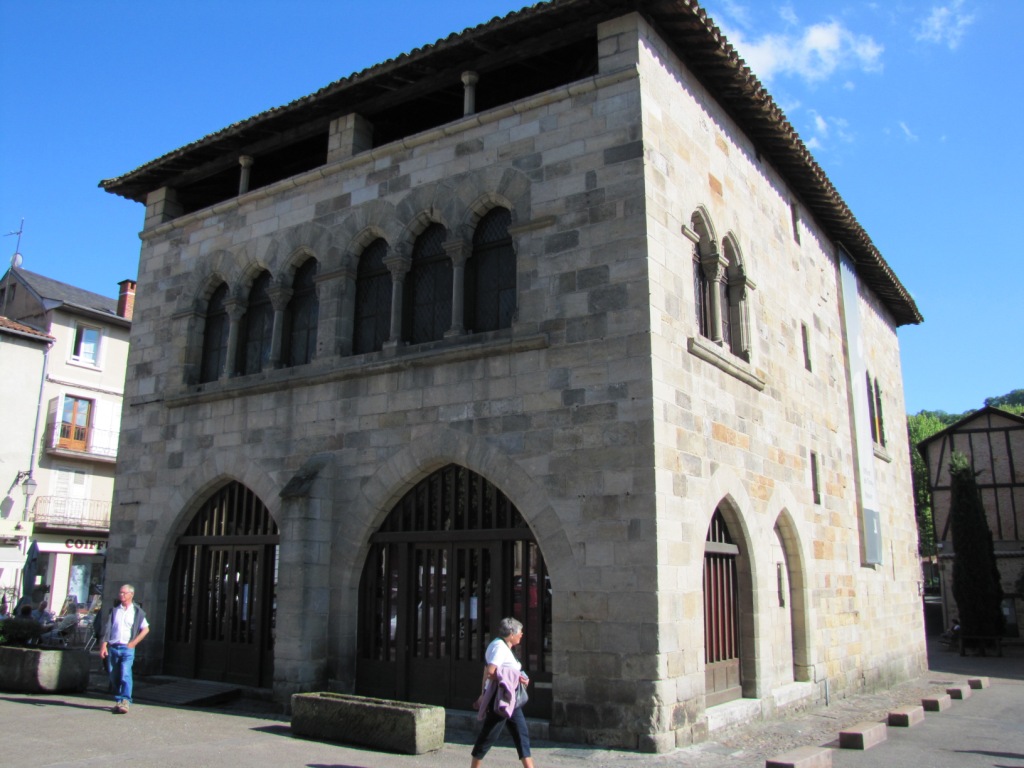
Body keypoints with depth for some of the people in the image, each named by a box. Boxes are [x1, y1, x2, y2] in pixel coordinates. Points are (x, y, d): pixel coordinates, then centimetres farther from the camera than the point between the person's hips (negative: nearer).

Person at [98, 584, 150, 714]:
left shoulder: (137, 612, 4)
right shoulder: (114, 610, 11)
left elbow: (145, 629, 7)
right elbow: (106, 629, 8)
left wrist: (133, 643, -2)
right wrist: (103, 646, -2)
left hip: (127, 648, -3)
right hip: (113, 648, 3)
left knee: (125, 674, -15)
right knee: (114, 677, 7)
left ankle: (125, 702, -14)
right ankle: (118, 701, 19)